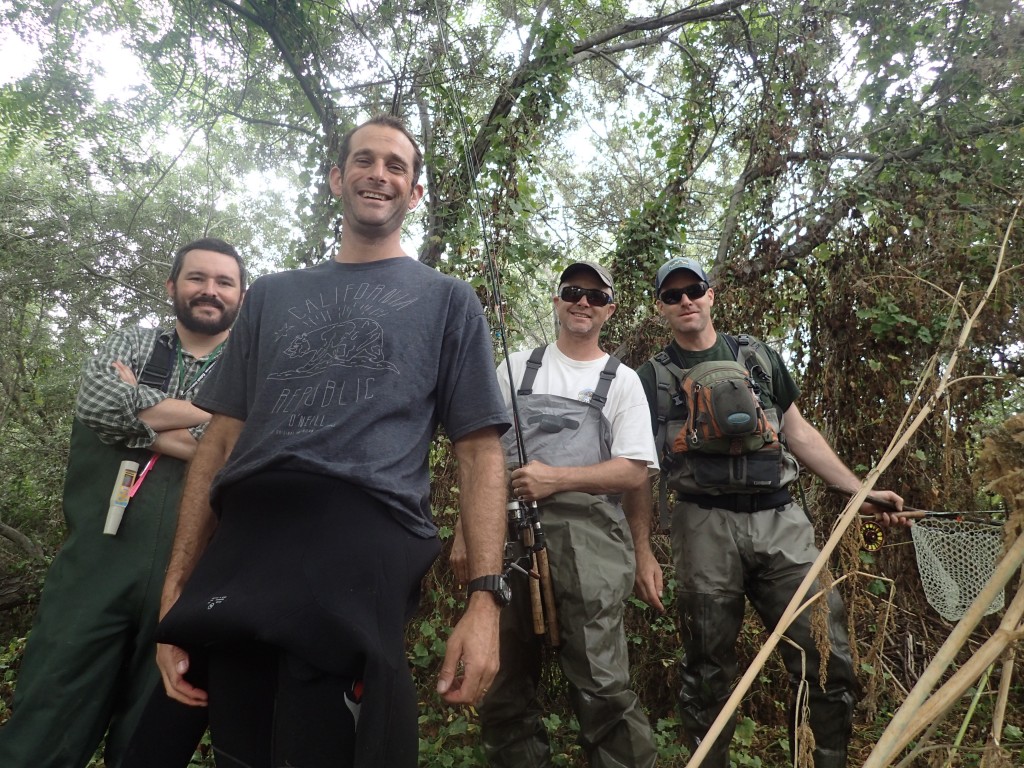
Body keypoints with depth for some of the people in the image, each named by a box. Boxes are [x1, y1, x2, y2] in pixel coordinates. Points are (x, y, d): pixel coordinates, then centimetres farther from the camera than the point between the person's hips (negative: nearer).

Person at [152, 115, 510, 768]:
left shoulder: (447, 301, 12)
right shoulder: (273, 296, 21)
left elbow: (480, 451, 4)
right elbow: (223, 440, 16)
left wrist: (486, 597, -8)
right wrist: (177, 589, 9)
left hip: (363, 549, -3)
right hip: (238, 559, 4)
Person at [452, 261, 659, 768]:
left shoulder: (622, 381, 10)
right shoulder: (517, 366, 16)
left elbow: (635, 471, 1)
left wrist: (556, 479, -11)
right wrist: (464, 530, 7)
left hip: (586, 535, -2)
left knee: (601, 684, -9)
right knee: (504, 680, 8)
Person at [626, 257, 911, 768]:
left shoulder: (761, 358, 15)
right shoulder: (651, 379, 7)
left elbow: (799, 433, 18)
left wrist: (860, 491, 10)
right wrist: (643, 553, -3)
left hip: (781, 522, 2)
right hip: (705, 527, -2)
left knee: (828, 659, -2)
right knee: (708, 672, 6)